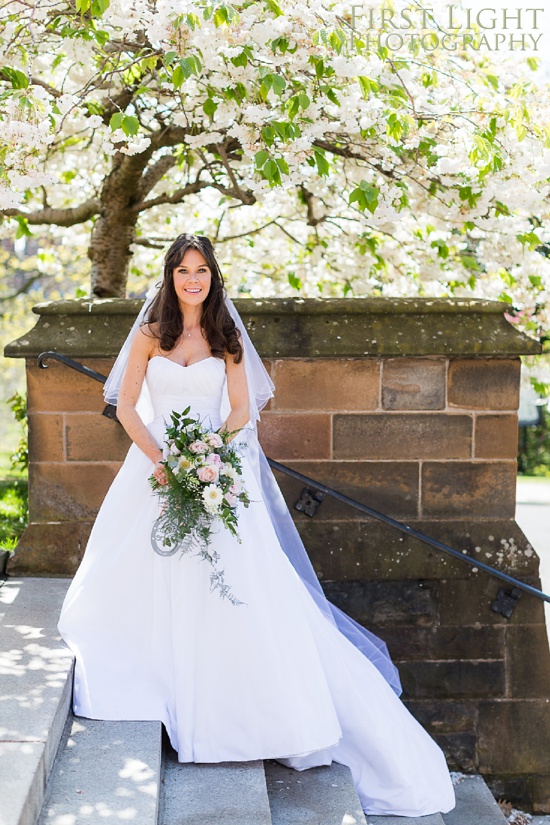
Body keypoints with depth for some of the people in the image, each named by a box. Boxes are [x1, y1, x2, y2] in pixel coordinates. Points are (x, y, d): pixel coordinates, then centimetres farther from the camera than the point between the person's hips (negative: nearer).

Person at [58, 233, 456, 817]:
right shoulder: (149, 336, 5)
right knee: (149, 581, 0)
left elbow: (242, 410, 1)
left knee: (228, 584, -7)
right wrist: (160, 459, -14)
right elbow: (126, 406, 1)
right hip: (156, 470, 1)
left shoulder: (227, 339, 6)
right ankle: (148, 685, 16)